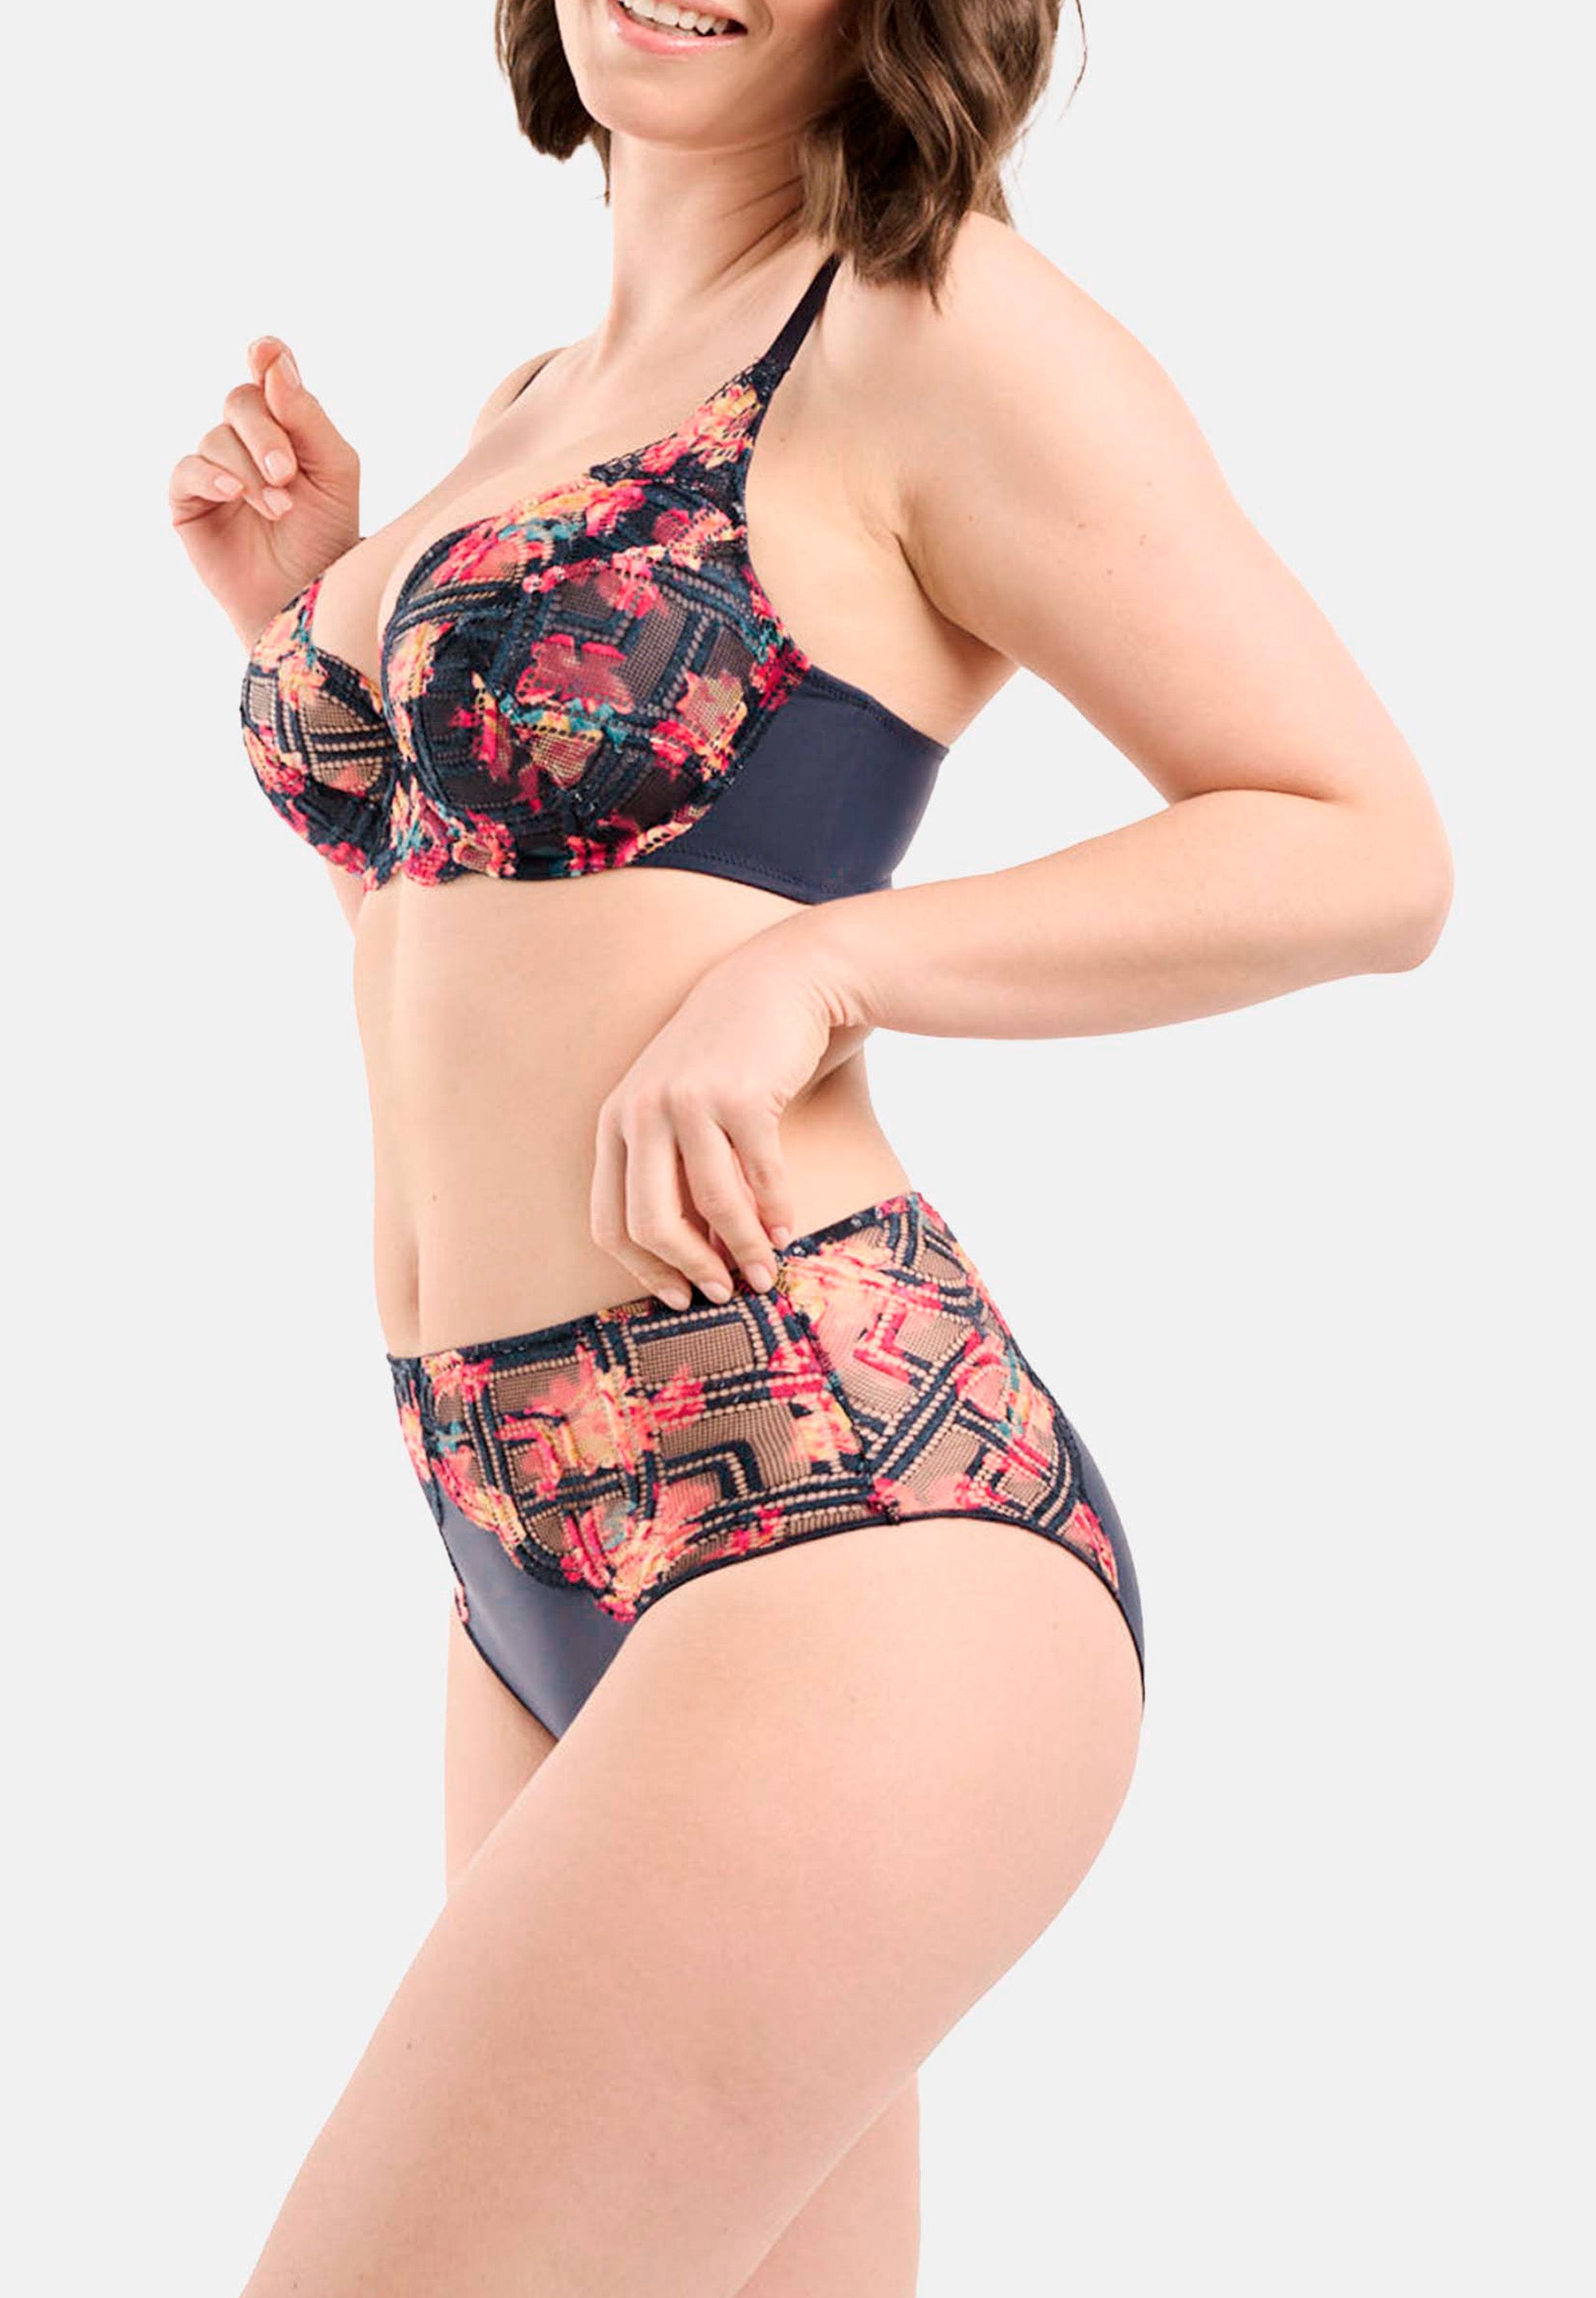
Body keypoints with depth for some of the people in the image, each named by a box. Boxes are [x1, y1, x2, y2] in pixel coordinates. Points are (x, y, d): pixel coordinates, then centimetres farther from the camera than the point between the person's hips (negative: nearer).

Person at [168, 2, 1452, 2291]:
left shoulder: (937, 326, -5)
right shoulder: (535, 412, 19)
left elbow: (1375, 854, -6)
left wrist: (808, 966, -15)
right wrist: (309, 615, 12)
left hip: (833, 1547, -8)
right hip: (545, 1582, 9)